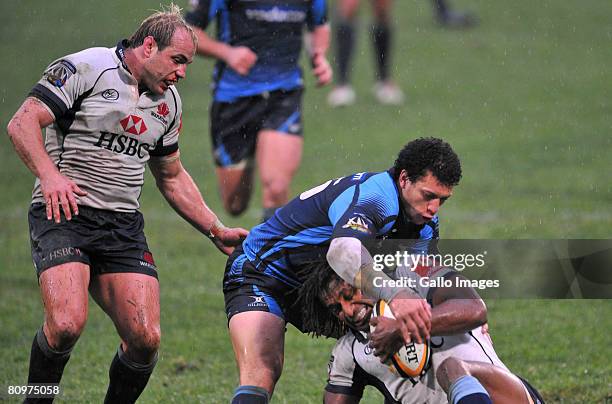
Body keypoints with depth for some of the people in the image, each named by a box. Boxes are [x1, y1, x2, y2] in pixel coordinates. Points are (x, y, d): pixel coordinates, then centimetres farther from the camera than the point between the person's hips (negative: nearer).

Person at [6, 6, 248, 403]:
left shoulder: (169, 101, 17)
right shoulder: (86, 68, -5)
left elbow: (172, 177, 28)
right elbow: (22, 123, -11)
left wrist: (217, 231, 22)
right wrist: (49, 174, -26)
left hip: (124, 225, 6)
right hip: (64, 212, -6)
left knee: (145, 340, -10)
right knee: (67, 325, -25)